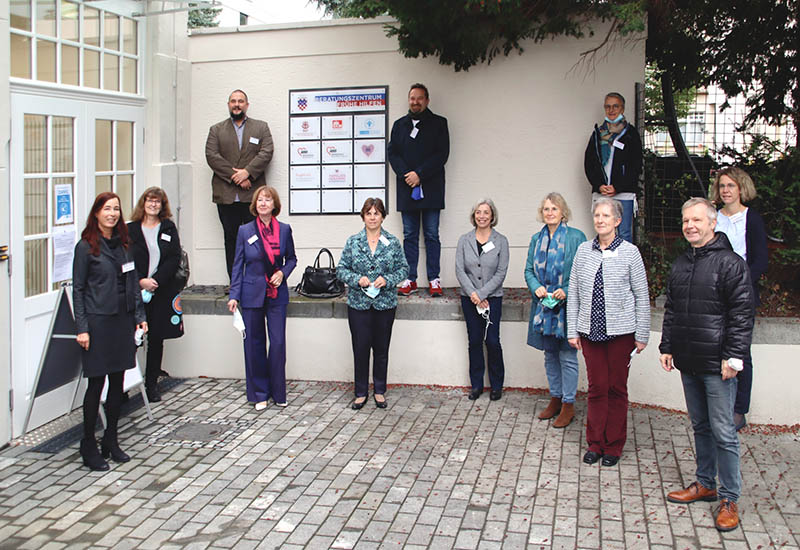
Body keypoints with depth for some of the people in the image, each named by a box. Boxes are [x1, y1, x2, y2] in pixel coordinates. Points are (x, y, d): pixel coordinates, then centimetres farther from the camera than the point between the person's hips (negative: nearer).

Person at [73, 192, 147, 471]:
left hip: (123, 320, 6)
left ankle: (111, 441, 22)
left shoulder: (123, 244, 11)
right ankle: (88, 446, 11)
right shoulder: (86, 246, -5)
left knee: (118, 382, 10)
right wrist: (81, 327, -12)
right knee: (96, 383, -1)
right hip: (98, 321, -5)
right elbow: (78, 289, -7)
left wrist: (139, 316, 8)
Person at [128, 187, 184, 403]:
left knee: (156, 338, 6)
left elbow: (174, 259, 0)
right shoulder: (130, 229, 5)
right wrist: (141, 281, -14)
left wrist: (155, 281, -11)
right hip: (136, 293, -1)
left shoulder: (169, 228, 9)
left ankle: (152, 384, 16)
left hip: (162, 291, 2)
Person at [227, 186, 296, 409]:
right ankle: (259, 393, 17)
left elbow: (291, 258, 14)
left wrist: (283, 272, -7)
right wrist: (234, 295, -3)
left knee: (278, 343, -1)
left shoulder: (284, 229, 2)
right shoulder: (245, 231, 0)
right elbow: (238, 265, 3)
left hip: (277, 294, 1)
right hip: (252, 294, 0)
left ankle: (278, 392, 14)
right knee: (254, 343, 5)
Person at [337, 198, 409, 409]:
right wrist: (357, 279, -14)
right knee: (360, 348, 2)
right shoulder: (353, 242, 2)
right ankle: (361, 393, 15)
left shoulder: (393, 242, 2)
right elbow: (341, 269, 3)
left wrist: (387, 279, -13)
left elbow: (403, 269, 4)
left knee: (381, 349, 8)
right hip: (358, 303, 0)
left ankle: (379, 391, 22)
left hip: (385, 303, 0)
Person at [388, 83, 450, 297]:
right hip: (407, 188, 3)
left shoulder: (439, 123, 5)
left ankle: (434, 279, 4)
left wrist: (419, 174, -12)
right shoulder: (399, 125, 14)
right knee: (409, 235, 5)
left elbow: (442, 153, -4)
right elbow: (392, 153, 6)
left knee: (432, 235, 0)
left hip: (431, 188, -3)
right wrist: (406, 175, -10)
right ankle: (410, 280, 8)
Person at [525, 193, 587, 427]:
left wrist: (566, 291, -18)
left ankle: (568, 404, 12)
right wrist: (536, 287, -7)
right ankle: (555, 398, 28)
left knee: (567, 356, 1)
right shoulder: (536, 239, 10)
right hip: (543, 305, 5)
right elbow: (529, 270, 13)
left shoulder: (575, 237, -6)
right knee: (550, 355, 15)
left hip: (566, 306, -5)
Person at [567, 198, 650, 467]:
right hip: (590, 331, 2)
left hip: (620, 332, -2)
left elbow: (642, 296, 0)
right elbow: (573, 293, 9)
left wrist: (642, 335, -2)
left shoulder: (629, 252, -3)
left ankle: (613, 446, 18)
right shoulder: (583, 251, 5)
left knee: (617, 389, 5)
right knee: (596, 387, 6)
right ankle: (595, 443, 19)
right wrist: (572, 331, 5)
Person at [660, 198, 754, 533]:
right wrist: (667, 347, 15)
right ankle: (705, 484, 30)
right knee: (700, 426, 17)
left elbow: (742, 315, -13)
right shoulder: (680, 264, 13)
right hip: (688, 363, 7)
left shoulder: (730, 263, -9)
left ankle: (729, 499, 8)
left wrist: (733, 357, -17)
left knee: (723, 431, -2)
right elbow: (671, 310, 19)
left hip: (717, 365, -7)